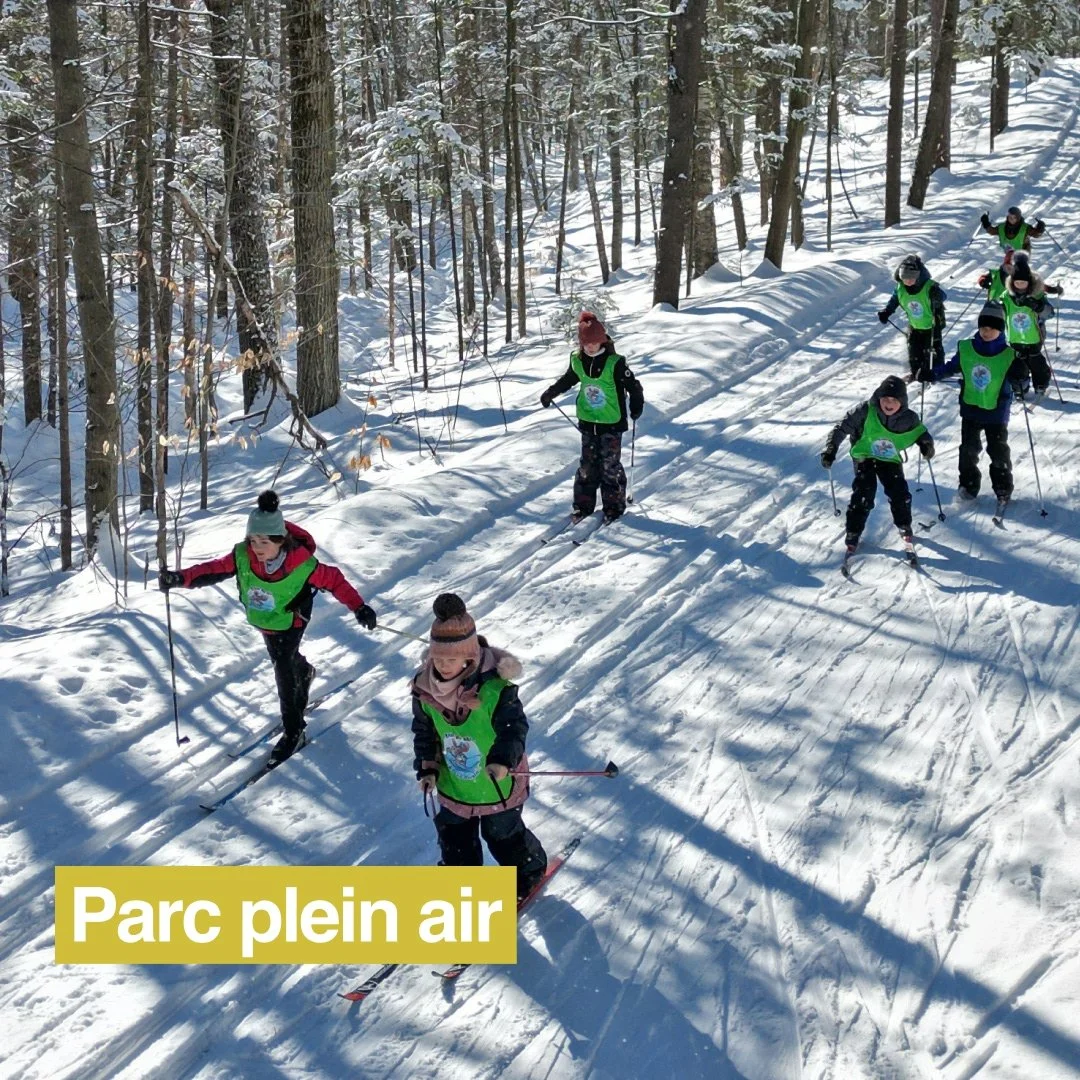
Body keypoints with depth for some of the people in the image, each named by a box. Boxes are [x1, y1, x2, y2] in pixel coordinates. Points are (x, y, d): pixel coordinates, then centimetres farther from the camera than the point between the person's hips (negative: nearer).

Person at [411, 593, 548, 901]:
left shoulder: (495, 686, -29)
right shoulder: (425, 688, -14)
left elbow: (514, 726, -23)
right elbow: (423, 731, 2)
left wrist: (503, 760, -39)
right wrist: (427, 767, -4)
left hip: (496, 785, -4)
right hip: (452, 786, 4)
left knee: (503, 835, 18)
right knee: (456, 841, 18)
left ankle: (531, 869, 46)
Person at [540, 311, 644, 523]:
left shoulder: (615, 363, -15)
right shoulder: (577, 360, -1)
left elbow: (632, 385, -7)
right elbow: (568, 379, 19)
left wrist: (636, 405, -14)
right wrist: (550, 393, 23)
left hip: (611, 422, -4)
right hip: (588, 421, 4)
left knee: (610, 466, 1)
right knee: (587, 465, 10)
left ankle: (614, 506, 11)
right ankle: (583, 504, 18)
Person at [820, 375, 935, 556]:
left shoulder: (909, 419, -16)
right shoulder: (865, 411, -24)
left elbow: (920, 432, 3)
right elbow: (842, 428, -18)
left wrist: (926, 443, -19)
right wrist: (830, 449, -26)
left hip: (890, 459, 2)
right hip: (864, 457, -2)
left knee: (899, 493, -7)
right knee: (863, 494, -15)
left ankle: (904, 527, 21)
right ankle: (853, 533, 0)